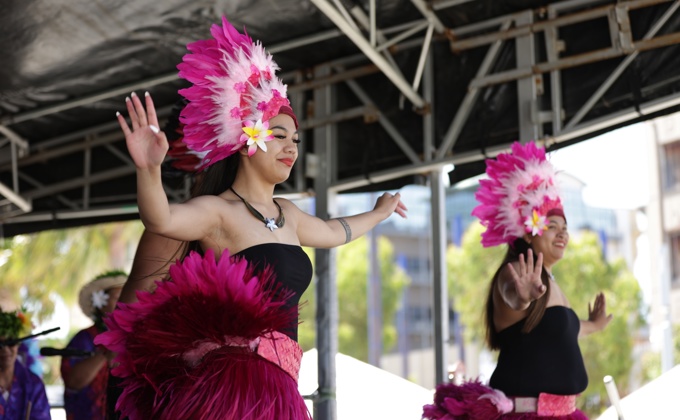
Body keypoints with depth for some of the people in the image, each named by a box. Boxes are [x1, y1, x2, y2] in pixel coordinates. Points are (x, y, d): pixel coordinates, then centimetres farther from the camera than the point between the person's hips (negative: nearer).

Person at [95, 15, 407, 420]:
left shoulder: (286, 213, 18)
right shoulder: (218, 211, -7)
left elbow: (332, 231, 39)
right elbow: (161, 219, -27)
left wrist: (379, 213, 54)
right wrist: (149, 169, -45)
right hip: (233, 378, -8)